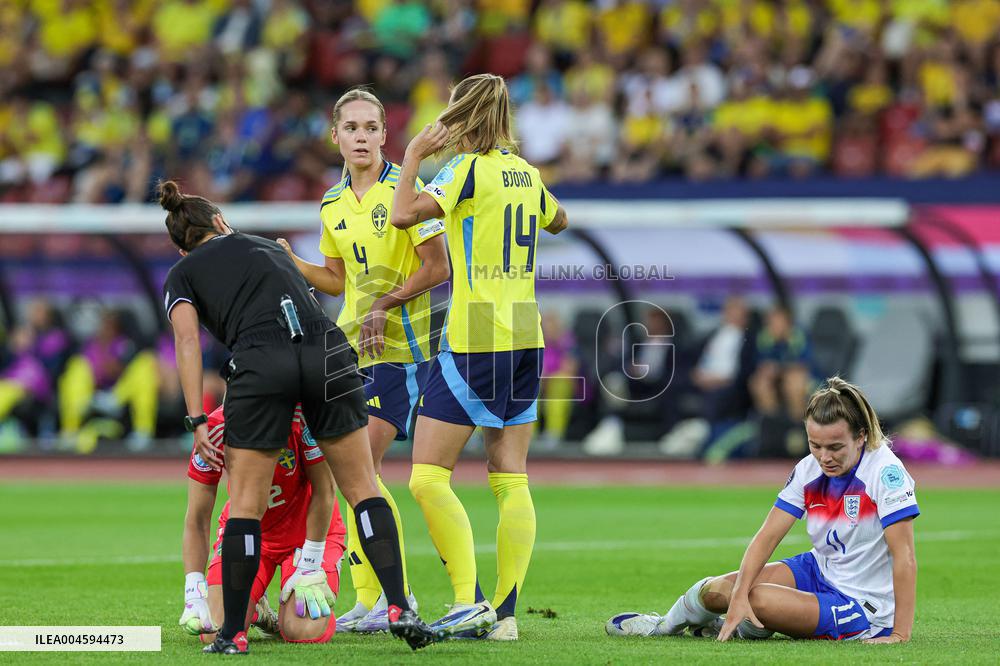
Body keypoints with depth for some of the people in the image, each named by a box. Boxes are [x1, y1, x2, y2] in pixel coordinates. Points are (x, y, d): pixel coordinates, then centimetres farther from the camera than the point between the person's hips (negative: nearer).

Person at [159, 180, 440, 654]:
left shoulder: (181, 277, 20)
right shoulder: (269, 246, 34)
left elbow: (188, 341, 4)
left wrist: (197, 422, -1)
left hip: (260, 363, -3)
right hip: (328, 350, 3)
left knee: (245, 504, 7)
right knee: (363, 489, 9)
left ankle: (233, 633, 9)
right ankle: (399, 609, -1)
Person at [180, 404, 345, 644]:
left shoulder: (300, 415, -30)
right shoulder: (215, 429, -24)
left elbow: (324, 491, -17)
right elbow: (197, 519, -17)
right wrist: (194, 594, -26)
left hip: (308, 531, -2)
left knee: (303, 631, -25)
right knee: (215, 633, -16)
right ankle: (256, 606, 19)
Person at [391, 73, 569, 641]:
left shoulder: (467, 169, -10)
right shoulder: (527, 175, 12)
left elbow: (405, 214, -23)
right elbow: (559, 221, 33)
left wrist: (413, 157, -8)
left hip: (474, 342, -7)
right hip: (525, 337, 7)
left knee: (429, 477, -5)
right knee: (511, 479, 6)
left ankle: (470, 600, -14)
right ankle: (505, 612, 3)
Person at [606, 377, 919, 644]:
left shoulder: (884, 471, -25)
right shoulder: (808, 470, -6)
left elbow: (904, 557, -27)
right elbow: (767, 536, -8)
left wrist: (900, 634, -32)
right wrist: (738, 595, -22)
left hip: (862, 608, -6)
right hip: (818, 570, 6)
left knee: (759, 599, -27)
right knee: (716, 590, -6)